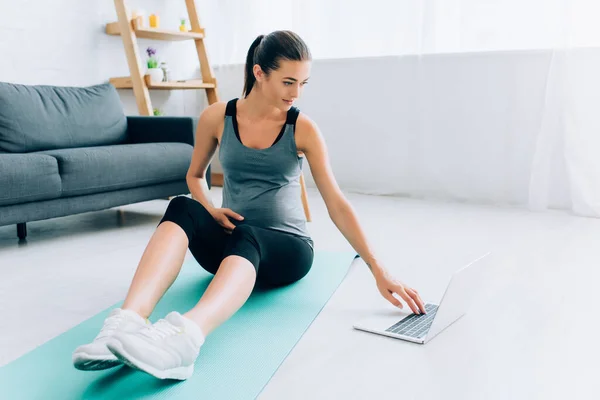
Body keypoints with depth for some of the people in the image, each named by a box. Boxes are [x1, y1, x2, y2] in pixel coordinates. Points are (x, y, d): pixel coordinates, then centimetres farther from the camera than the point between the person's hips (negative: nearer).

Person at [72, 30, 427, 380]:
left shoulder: (303, 129, -6)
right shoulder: (217, 117, -2)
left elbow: (337, 204, -11)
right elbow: (196, 174, 14)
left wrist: (379, 271, -19)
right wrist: (210, 210, -8)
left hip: (287, 248, -2)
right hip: (231, 243, 2)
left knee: (245, 236, -38)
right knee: (182, 209, -30)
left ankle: (185, 337, -65)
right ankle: (126, 323, -50)